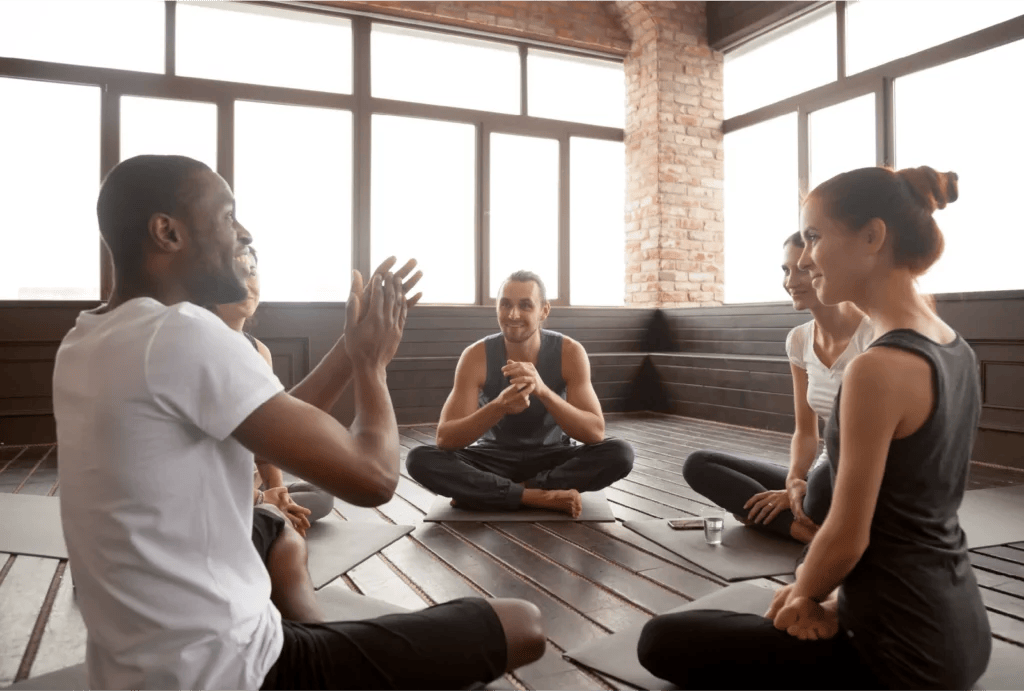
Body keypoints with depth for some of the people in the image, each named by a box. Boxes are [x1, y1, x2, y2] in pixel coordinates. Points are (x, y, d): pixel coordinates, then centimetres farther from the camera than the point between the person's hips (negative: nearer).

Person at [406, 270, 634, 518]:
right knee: (419, 459, -26)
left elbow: (595, 432, -24)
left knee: (620, 454, -28)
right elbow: (444, 438, -23)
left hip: (552, 458, 1)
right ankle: (540, 497, -26)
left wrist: (543, 391, -41)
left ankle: (486, 492, -22)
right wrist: (498, 407, -42)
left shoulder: (569, 352, -16)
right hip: (494, 459, 0)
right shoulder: (476, 356, -17)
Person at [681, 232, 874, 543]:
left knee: (830, 478, -44)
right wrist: (794, 482, -13)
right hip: (824, 480, 8)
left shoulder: (874, 337, -15)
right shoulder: (799, 340, 4)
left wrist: (802, 489, -16)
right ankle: (815, 530, -17)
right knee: (698, 465, -5)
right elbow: (805, 432, 7)